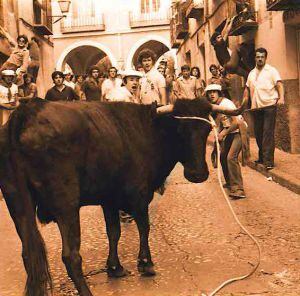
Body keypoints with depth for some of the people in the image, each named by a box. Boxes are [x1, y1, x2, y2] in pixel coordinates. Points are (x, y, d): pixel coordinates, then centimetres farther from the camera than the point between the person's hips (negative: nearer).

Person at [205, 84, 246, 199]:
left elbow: (236, 123, -24)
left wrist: (223, 133, -18)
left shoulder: (226, 104, -19)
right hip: (229, 133, 9)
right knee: (223, 156, 13)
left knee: (231, 157, -22)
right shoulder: (215, 106, 7)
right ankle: (230, 182, 31)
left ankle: (238, 189, -24)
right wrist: (219, 135, 7)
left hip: (238, 132, -9)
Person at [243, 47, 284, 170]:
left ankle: (268, 161, -11)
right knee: (258, 133, 10)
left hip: (269, 106, -6)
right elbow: (247, 89, 24)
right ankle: (262, 157, 25)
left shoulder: (272, 71, 0)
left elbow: (279, 84, -12)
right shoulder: (251, 73, 17)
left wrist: (281, 97, -28)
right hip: (256, 107, 6)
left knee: (268, 133, -11)